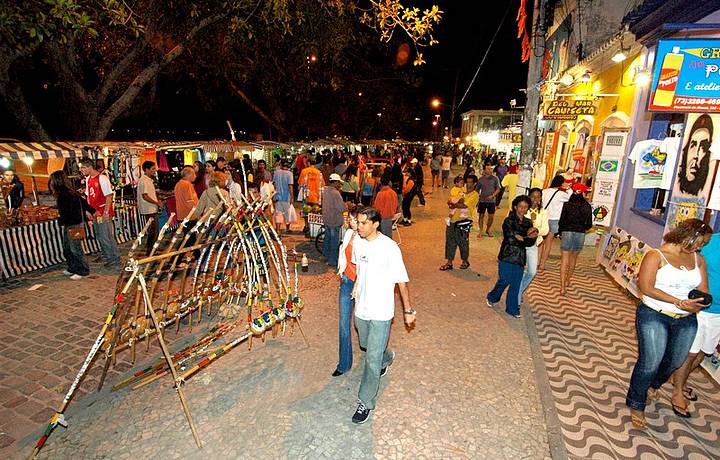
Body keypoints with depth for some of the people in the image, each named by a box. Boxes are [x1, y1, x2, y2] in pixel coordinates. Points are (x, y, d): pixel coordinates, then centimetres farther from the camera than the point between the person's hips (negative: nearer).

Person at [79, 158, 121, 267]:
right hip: (94, 213, 8)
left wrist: (106, 212, -19)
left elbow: (109, 196, -16)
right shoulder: (88, 179, 11)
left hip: (104, 213, -8)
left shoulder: (102, 178, -14)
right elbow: (88, 196, 18)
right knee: (99, 237, 15)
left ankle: (115, 259, 5)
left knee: (107, 237, -5)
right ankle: (106, 256, 28)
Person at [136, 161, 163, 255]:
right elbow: (145, 196, -20)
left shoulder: (148, 180, 16)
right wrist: (157, 203, -14)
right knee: (153, 231, -5)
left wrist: (157, 201, 9)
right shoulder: (143, 180, -15)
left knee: (155, 230, 15)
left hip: (152, 209, 10)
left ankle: (150, 249, 25)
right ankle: (149, 251, 3)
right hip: (149, 210, -10)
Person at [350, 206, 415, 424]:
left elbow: (402, 281, -15)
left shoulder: (389, 247, -21)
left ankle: (366, 402, 19)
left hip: (381, 312, -6)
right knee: (365, 345, 28)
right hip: (361, 308, 7)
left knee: (372, 359, 0)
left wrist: (408, 310, -11)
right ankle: (387, 358, 59)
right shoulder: (358, 242, -3)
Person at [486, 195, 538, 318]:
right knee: (504, 280, 2)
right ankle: (492, 297, 28)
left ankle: (512, 308, 19)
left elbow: (531, 242, -1)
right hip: (507, 256, -4)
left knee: (516, 284, 7)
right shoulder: (509, 221, -7)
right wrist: (527, 237, -11)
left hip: (520, 258, 4)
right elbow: (510, 239, -17)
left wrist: (520, 237, -20)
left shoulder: (528, 223, 8)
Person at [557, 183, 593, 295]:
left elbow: (561, 220, -3)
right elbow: (589, 224, 3)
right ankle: (567, 281, 36)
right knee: (574, 258, 20)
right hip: (580, 234, 2)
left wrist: (560, 232, 13)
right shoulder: (587, 206, -2)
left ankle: (562, 287, -5)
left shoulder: (567, 204, -5)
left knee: (565, 259, 1)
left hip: (567, 232, -1)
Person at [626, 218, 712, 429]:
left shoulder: (698, 260, 8)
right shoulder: (656, 256, -9)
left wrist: (695, 305, -16)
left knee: (675, 362, 15)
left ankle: (653, 384, 47)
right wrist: (679, 302, -22)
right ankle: (636, 405, 12)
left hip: (686, 321, 6)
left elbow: (703, 292, 6)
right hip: (654, 316, -6)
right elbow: (646, 287, -16)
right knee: (650, 362, -7)